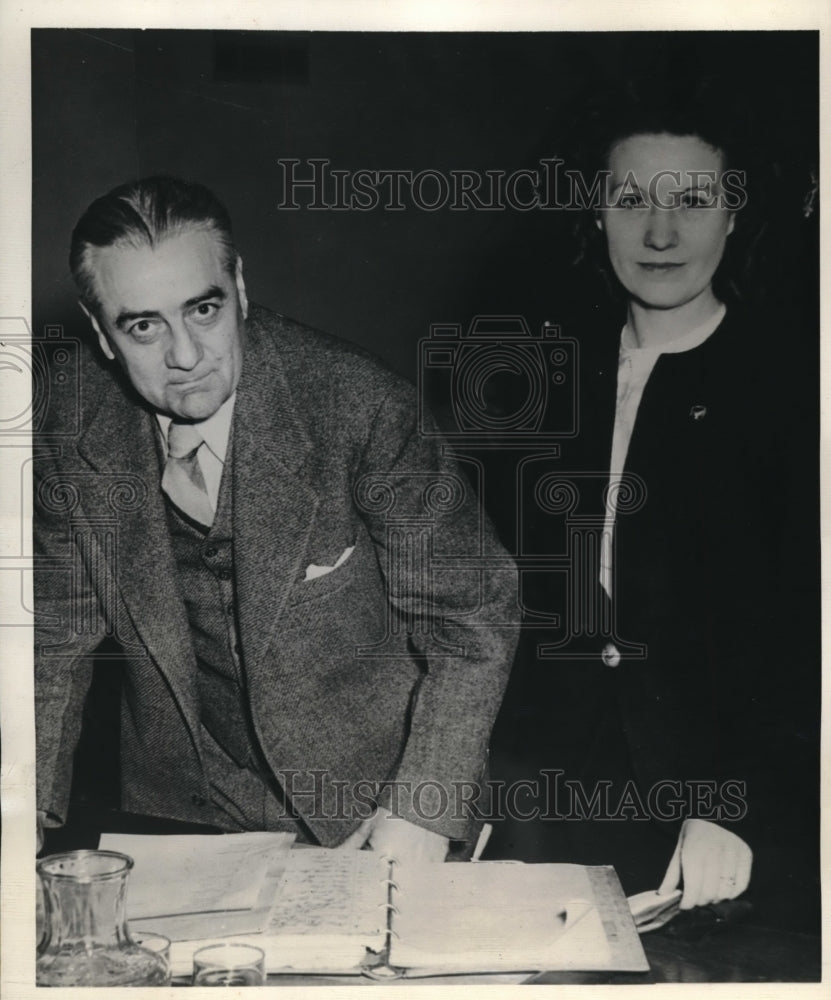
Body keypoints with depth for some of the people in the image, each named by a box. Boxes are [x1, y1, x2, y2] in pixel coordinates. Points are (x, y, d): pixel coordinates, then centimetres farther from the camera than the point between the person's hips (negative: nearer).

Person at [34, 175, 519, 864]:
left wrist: (420, 813, -21)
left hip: (370, 804, -3)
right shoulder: (75, 434, -7)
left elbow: (473, 615, -13)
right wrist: (32, 806, -6)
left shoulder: (360, 407, -19)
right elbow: (58, 634, 5)